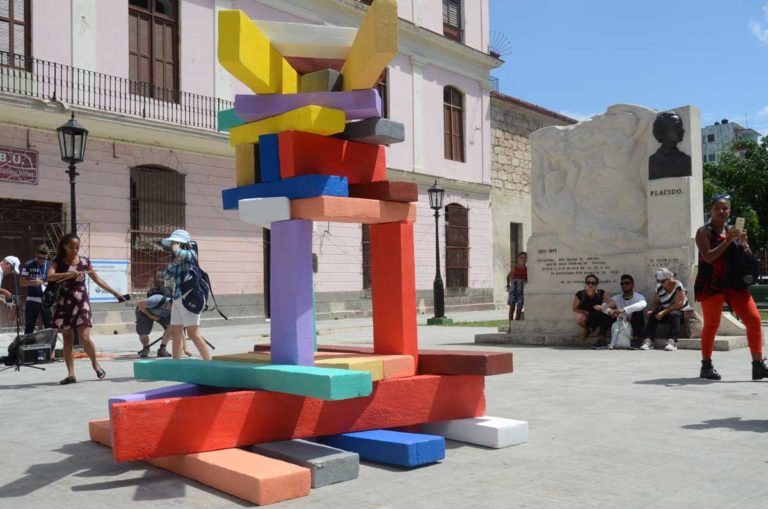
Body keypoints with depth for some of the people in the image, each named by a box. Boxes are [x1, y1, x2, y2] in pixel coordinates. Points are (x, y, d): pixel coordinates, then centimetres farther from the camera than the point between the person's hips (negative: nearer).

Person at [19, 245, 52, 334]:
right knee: (29, 326, 4)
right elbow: (22, 282, -2)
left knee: (49, 326, 4)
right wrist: (33, 282, -20)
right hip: (32, 300, -2)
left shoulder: (51, 266, 5)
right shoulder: (28, 265, -2)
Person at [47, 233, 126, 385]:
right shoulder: (58, 261, 1)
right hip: (64, 304, 1)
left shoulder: (84, 261, 4)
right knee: (67, 338, 3)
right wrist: (68, 274, -31)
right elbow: (50, 276, -17)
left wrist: (115, 293, 11)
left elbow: (97, 280, 12)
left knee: (85, 337, -8)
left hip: (81, 303, 0)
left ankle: (95, 363, 16)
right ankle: (71, 373, 7)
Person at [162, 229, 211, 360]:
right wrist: (174, 263, -4)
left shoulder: (191, 254, -3)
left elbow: (178, 252, -24)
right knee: (175, 333, 11)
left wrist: (175, 246, -3)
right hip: (177, 299, 9)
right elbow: (167, 274, 12)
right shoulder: (179, 259, 19)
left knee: (193, 334, -12)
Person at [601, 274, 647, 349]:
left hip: (635, 328, -4)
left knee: (638, 311, -28)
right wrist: (609, 311, -38)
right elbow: (604, 307, -14)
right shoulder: (617, 298, -1)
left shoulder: (638, 297, -14)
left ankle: (636, 339, -23)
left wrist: (624, 310, -49)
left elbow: (643, 304, -38)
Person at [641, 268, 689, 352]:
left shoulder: (678, 286, -15)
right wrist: (651, 310, -21)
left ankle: (672, 341, -45)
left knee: (674, 314, -37)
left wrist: (664, 312, -30)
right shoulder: (659, 287, 1)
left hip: (681, 311, -5)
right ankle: (648, 340, -30)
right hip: (665, 313, 5)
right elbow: (656, 303, 1)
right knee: (652, 315, -22)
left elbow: (679, 304, -24)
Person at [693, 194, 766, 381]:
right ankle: (706, 366, 13)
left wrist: (743, 243, -5)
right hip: (711, 284, -5)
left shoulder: (733, 230, 14)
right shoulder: (704, 232, -2)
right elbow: (708, 257, -16)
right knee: (711, 325, 0)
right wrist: (728, 240, -19)